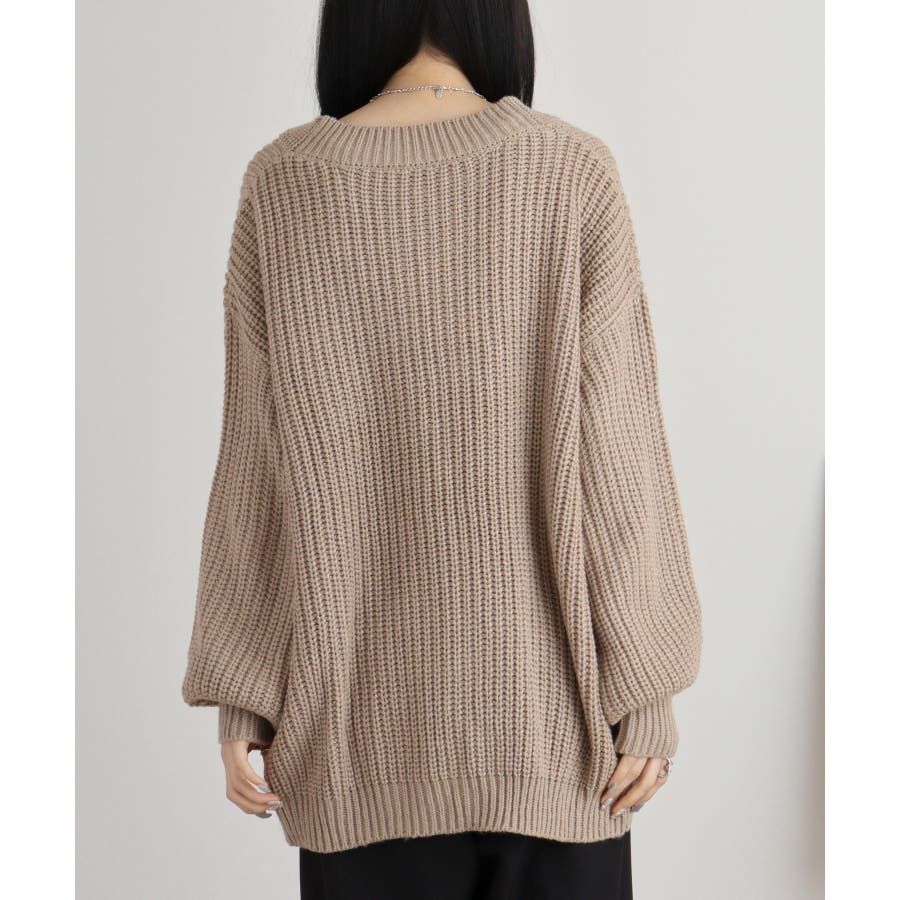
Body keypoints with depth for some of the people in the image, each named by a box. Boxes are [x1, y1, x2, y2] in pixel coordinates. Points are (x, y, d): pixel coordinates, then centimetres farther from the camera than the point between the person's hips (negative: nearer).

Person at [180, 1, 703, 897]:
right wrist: (646, 679, -3)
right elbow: (614, 446, -11)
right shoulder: (574, 173, -9)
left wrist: (242, 689, 2)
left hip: (367, 689, 1)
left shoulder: (281, 182, -6)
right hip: (538, 684, -1)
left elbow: (258, 453, -5)